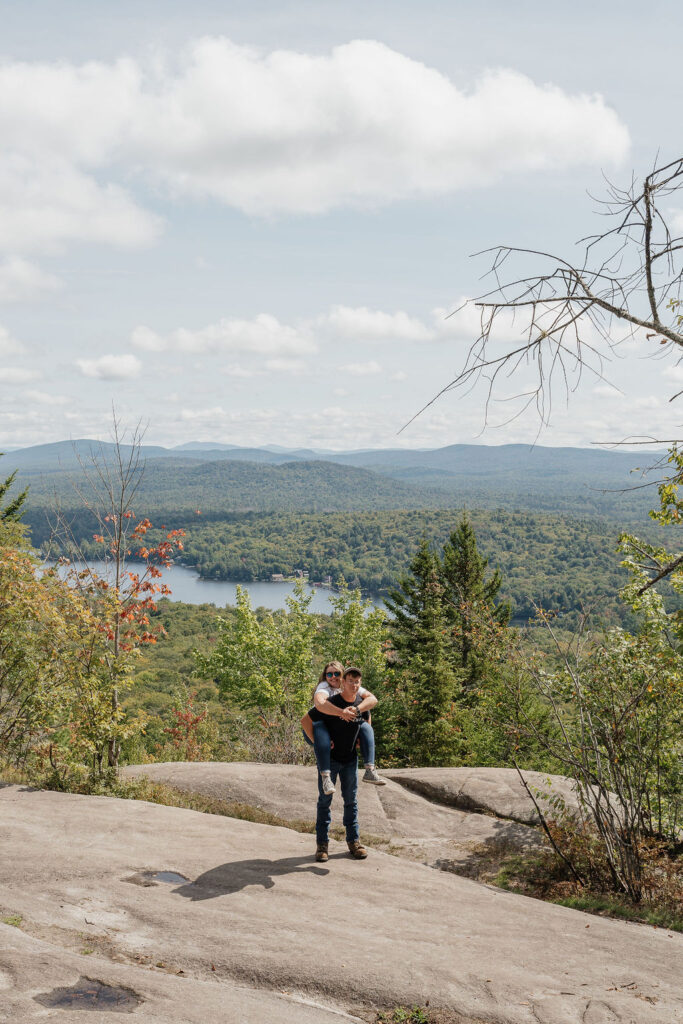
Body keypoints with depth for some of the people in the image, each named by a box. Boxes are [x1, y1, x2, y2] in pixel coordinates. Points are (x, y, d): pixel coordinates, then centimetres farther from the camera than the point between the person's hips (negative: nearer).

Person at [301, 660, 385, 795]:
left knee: (366, 727, -9)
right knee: (320, 728, -39)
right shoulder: (324, 687, -17)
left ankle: (370, 771, -15)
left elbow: (372, 699, -14)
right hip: (319, 726, -6)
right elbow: (320, 704, -42)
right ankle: (325, 776, -44)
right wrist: (342, 713, -46)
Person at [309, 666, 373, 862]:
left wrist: (361, 741, 6)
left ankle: (354, 841, 19)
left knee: (351, 800, 10)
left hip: (351, 759, 4)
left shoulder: (362, 702, -5)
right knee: (325, 800, 2)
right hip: (329, 758, -4)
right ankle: (322, 844, 7)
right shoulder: (330, 703, -20)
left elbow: (367, 720, 18)